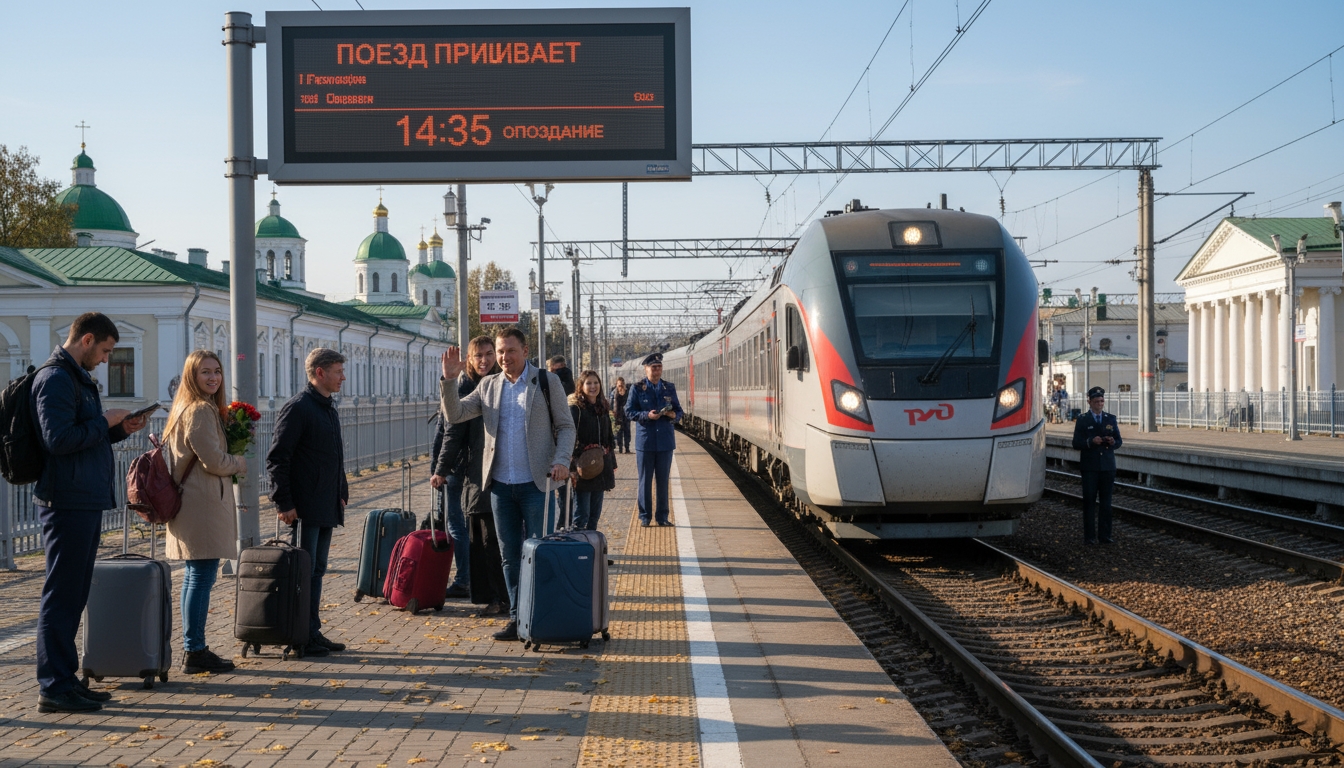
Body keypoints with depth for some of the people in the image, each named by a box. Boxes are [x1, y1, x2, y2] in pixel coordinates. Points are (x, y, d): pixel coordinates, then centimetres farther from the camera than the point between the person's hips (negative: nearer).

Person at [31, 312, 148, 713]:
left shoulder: (77, 378, 20)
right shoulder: (55, 379, -13)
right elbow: (58, 439, -23)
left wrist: (119, 429, 10)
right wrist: (105, 422, -12)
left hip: (86, 502, 11)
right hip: (67, 502, -11)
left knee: (73, 595, 14)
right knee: (61, 594, -6)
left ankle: (65, 679, 21)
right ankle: (53, 687, -2)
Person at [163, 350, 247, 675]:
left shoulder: (193, 408, 17)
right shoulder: (200, 411, -14)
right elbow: (214, 462, -18)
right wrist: (240, 463, 1)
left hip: (191, 503, 11)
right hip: (204, 505, -11)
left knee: (194, 577, 14)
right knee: (202, 577, -8)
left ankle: (192, 648, 21)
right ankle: (195, 652, -5)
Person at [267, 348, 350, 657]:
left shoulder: (329, 409, 17)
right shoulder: (297, 408, -12)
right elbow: (277, 458, -15)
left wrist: (341, 493, 17)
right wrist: (284, 503, -18)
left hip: (327, 508, 9)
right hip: (305, 509, -9)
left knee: (316, 572, 13)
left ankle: (313, 634, 19)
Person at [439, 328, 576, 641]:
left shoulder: (547, 381, 1)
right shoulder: (488, 386, 10)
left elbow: (565, 426, 1)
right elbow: (454, 414, 4)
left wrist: (561, 460, -15)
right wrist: (449, 380, -10)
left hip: (536, 483, -4)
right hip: (500, 484, 4)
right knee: (510, 556, 8)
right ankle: (517, 618, 15)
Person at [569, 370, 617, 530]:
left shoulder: (603, 408, 13)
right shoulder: (575, 408, -8)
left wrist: (612, 465, 15)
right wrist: (572, 468, -23)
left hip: (601, 467, 7)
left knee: (595, 514, 11)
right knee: (581, 515, -7)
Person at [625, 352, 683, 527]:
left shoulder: (669, 388, 9)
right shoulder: (637, 388, -1)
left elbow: (679, 411, 12)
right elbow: (629, 411, -3)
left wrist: (673, 415, -11)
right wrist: (647, 415, -18)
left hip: (665, 441, 3)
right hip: (645, 440, -3)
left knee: (663, 480, 7)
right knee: (645, 480, 3)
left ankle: (662, 516, 15)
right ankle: (644, 516, 11)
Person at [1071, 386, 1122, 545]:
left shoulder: (1111, 419, 13)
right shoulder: (1082, 420, 4)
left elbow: (1119, 441, 13)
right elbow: (1076, 443, -2)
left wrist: (1113, 442, -10)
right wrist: (1091, 441, -19)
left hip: (1108, 466, 2)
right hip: (1090, 467, -2)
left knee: (1106, 502, 3)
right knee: (1089, 501, -2)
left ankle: (1104, 535, 9)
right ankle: (1089, 536, 2)